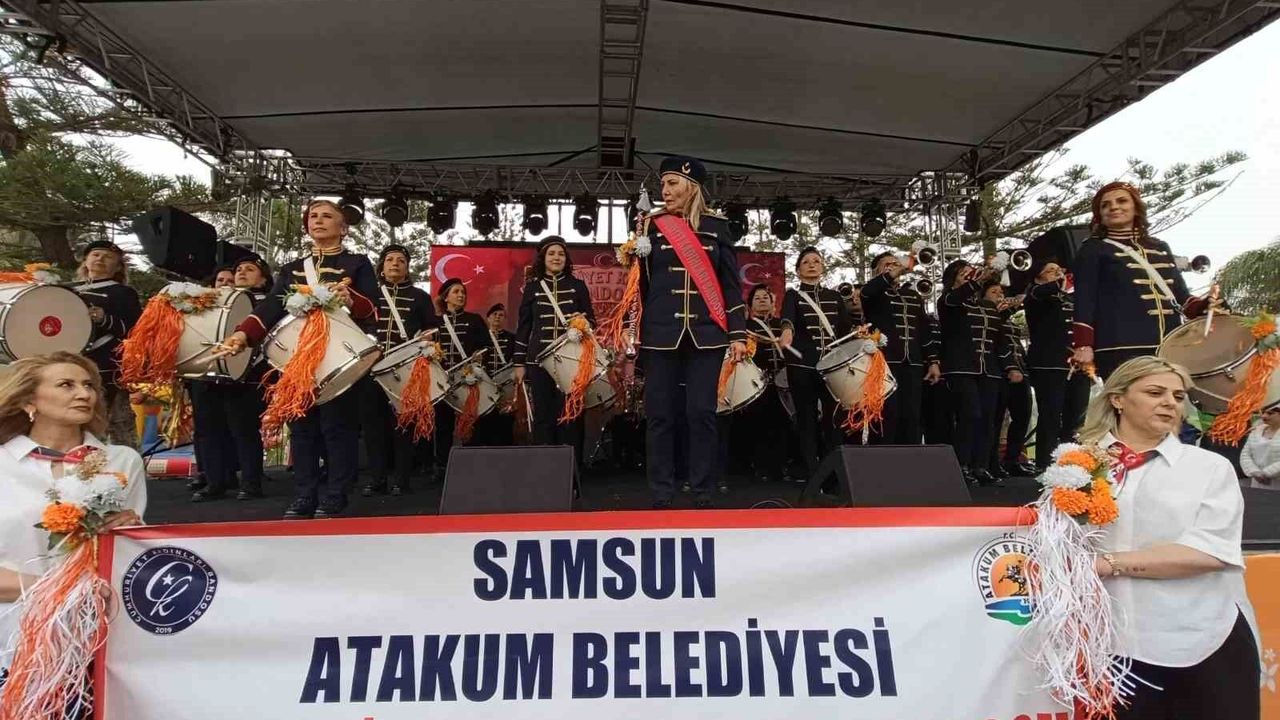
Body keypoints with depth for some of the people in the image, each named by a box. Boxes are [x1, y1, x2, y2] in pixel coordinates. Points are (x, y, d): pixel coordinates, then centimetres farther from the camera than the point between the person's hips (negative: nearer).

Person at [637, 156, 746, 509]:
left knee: (701, 413, -1)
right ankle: (661, 497, 11)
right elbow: (639, 280, 10)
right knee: (660, 414, 1)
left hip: (706, 333, 0)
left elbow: (731, 283, 5)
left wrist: (738, 334, -1)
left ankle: (702, 496, 10)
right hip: (661, 332, 1)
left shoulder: (717, 226, 8)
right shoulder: (652, 226, 8)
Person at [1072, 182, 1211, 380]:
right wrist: (1083, 345, -14)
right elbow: (1084, 299, -4)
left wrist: (1206, 306, 2)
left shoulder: (1160, 247, 24)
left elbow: (1181, 295, 24)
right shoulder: (1093, 250, 6)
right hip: (1120, 349, -6)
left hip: (1169, 346, 6)